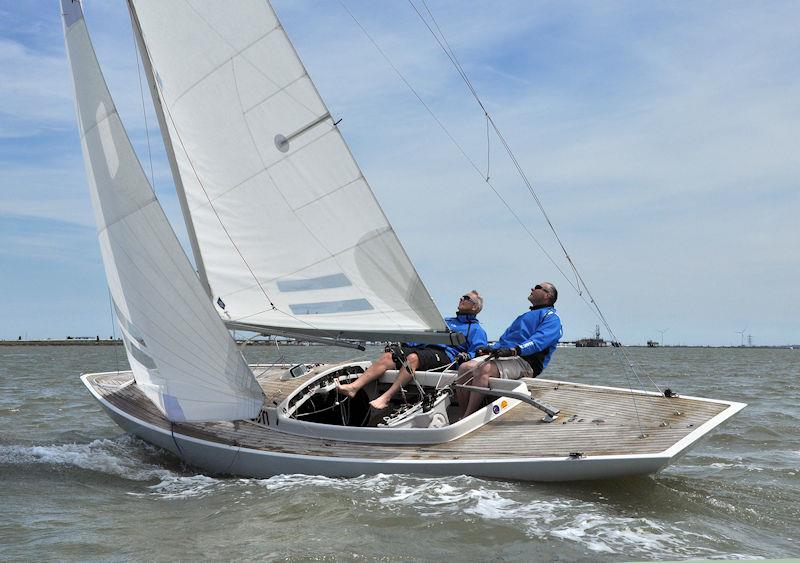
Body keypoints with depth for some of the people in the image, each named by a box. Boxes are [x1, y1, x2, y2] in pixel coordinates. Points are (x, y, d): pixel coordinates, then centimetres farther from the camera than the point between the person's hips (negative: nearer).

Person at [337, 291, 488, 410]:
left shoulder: (476, 329, 20)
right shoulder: (446, 321, 39)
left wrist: (465, 356, -16)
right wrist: (407, 343, 19)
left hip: (445, 354, -6)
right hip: (422, 347, 6)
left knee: (413, 358, -37)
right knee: (388, 356, -19)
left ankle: (386, 397, -47)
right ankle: (354, 387, -35)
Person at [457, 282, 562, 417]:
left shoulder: (551, 317, 9)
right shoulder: (525, 316, 37)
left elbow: (539, 341, -11)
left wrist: (514, 350, -27)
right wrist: (489, 349, 10)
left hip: (523, 360, -8)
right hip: (499, 354, 8)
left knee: (484, 369, -34)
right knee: (465, 367, -19)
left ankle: (466, 419, -34)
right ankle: (465, 416, -23)